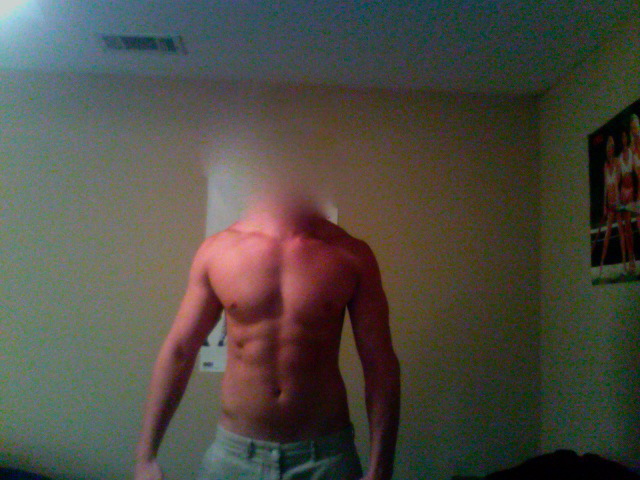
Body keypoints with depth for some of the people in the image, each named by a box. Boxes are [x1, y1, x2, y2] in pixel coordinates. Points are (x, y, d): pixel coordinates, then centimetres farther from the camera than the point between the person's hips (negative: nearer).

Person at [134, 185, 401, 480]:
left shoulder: (351, 254, -7)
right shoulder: (215, 250, -3)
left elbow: (379, 364, -4)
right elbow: (179, 351, 3)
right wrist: (145, 456, 3)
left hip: (325, 455, 0)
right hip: (233, 451, 1)